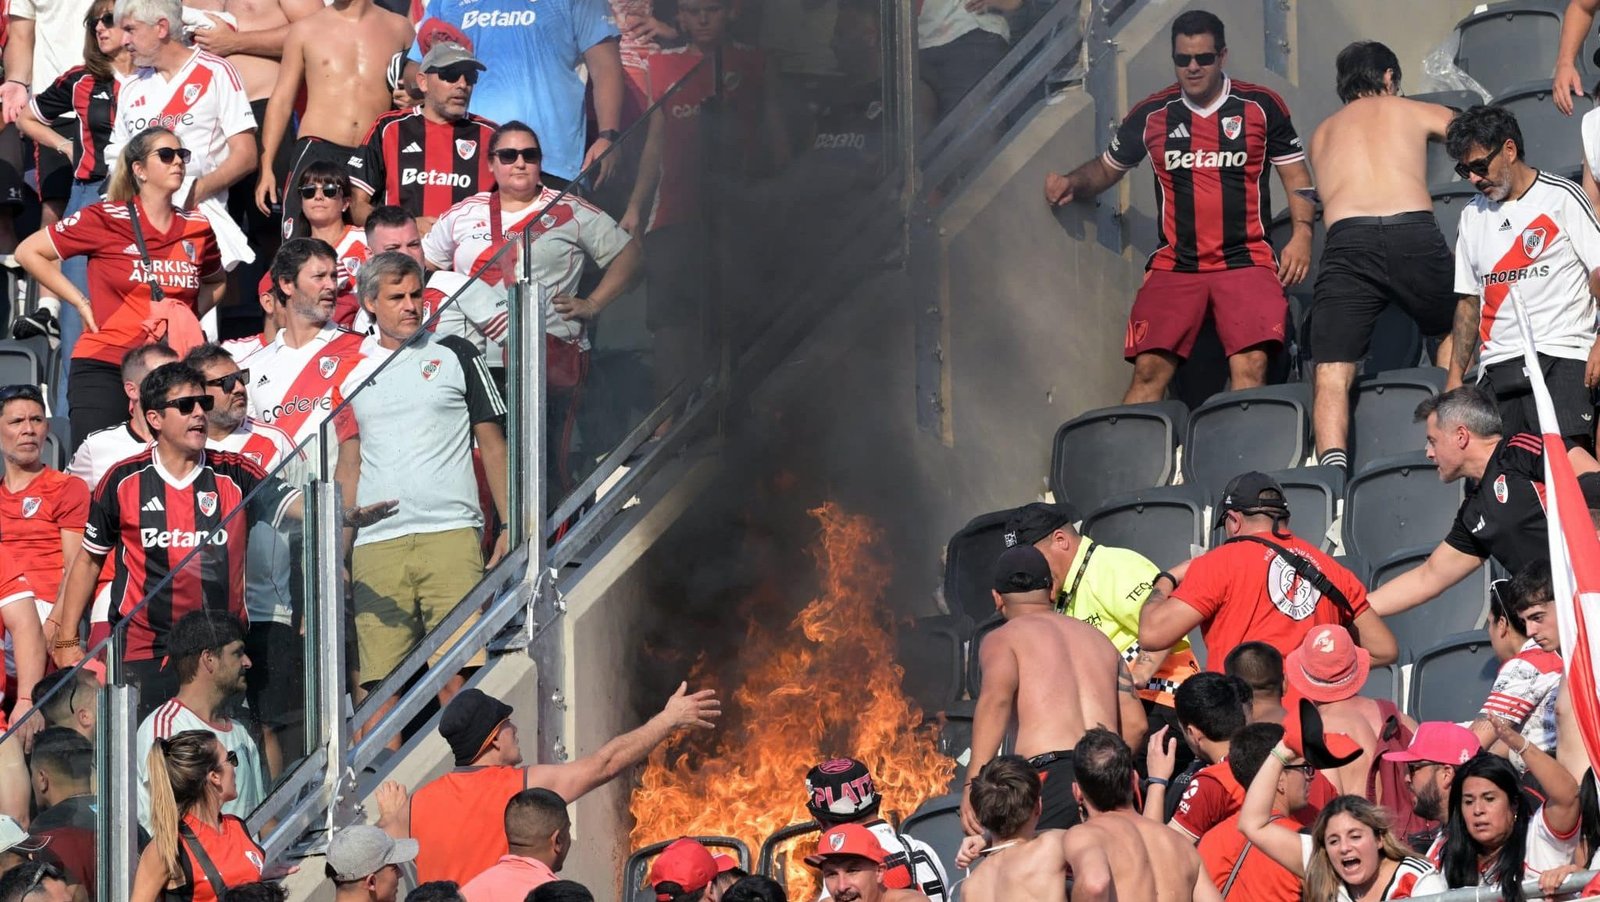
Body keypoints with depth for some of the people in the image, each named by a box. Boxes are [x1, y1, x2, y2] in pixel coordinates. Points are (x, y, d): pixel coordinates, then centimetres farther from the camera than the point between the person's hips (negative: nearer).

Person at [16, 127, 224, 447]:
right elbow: (28, 252, 4)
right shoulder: (106, 219, -2)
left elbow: (215, 283, 30)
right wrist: (81, 302, 0)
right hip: (104, 369, -4)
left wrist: (191, 316, 10)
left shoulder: (197, 228, 9)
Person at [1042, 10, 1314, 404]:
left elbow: (1296, 175, 9)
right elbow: (1107, 168, 24)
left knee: (1250, 368, -21)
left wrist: (1302, 232, -5)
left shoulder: (1261, 106, 5)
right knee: (1149, 370, -13)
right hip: (1175, 265, 2)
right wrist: (1072, 183, 3)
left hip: (1246, 263, -2)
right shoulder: (1151, 115, 10)